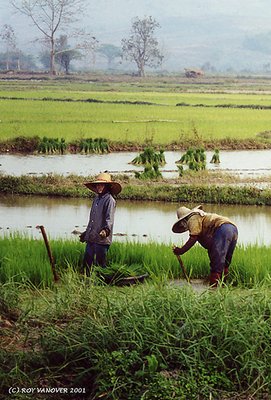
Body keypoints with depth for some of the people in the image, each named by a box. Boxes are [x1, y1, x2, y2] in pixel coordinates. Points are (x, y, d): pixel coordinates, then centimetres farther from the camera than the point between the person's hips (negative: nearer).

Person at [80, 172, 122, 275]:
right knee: (86, 261, 10)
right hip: (91, 238, 8)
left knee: (100, 263, -3)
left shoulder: (109, 200, -9)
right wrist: (86, 232, 30)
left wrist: (106, 230, -35)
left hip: (102, 239, -8)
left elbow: (109, 219, -18)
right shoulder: (96, 198, 17)